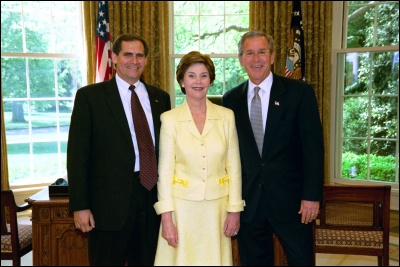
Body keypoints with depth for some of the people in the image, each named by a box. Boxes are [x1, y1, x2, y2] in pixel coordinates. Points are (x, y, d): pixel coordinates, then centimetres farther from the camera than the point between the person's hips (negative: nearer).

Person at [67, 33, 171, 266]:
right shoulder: (90, 96, -3)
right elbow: (77, 153, -5)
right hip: (109, 201, -3)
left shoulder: (160, 97, 9)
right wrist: (79, 206, -9)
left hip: (152, 198, 4)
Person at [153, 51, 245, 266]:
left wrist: (235, 210, 0)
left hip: (217, 205, 1)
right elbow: (164, 170, -3)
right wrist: (166, 216, -7)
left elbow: (234, 166, 3)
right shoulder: (169, 119, -3)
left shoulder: (226, 116, 1)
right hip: (182, 204, -1)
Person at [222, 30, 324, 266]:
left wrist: (312, 195, -11)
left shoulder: (299, 92, -4)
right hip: (248, 202, 3)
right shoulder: (231, 99, 5)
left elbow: (313, 146, -6)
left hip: (290, 199, -2)